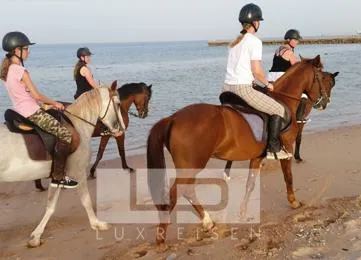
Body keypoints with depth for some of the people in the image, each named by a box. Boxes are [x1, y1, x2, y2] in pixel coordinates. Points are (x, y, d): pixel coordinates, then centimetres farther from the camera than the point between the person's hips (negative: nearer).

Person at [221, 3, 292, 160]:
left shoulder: (235, 41, 16)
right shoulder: (254, 41, -7)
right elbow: (257, 71, -13)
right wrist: (267, 84, 4)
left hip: (227, 87, 8)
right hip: (243, 89, -8)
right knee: (278, 109, 3)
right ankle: (273, 149, 0)